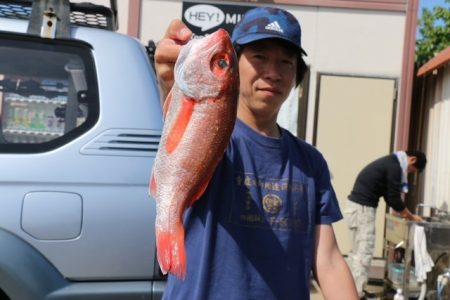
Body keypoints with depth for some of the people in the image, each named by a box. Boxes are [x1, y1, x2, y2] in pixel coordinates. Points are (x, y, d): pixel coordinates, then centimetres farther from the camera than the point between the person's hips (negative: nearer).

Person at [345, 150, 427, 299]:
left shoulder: (390, 162, 18)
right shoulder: (395, 167, -13)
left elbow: (389, 195, 22)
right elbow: (394, 199, -12)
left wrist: (403, 213, 17)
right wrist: (411, 217, 1)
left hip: (357, 206, 10)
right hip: (362, 208, -10)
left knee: (357, 251, 15)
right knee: (364, 253, -6)